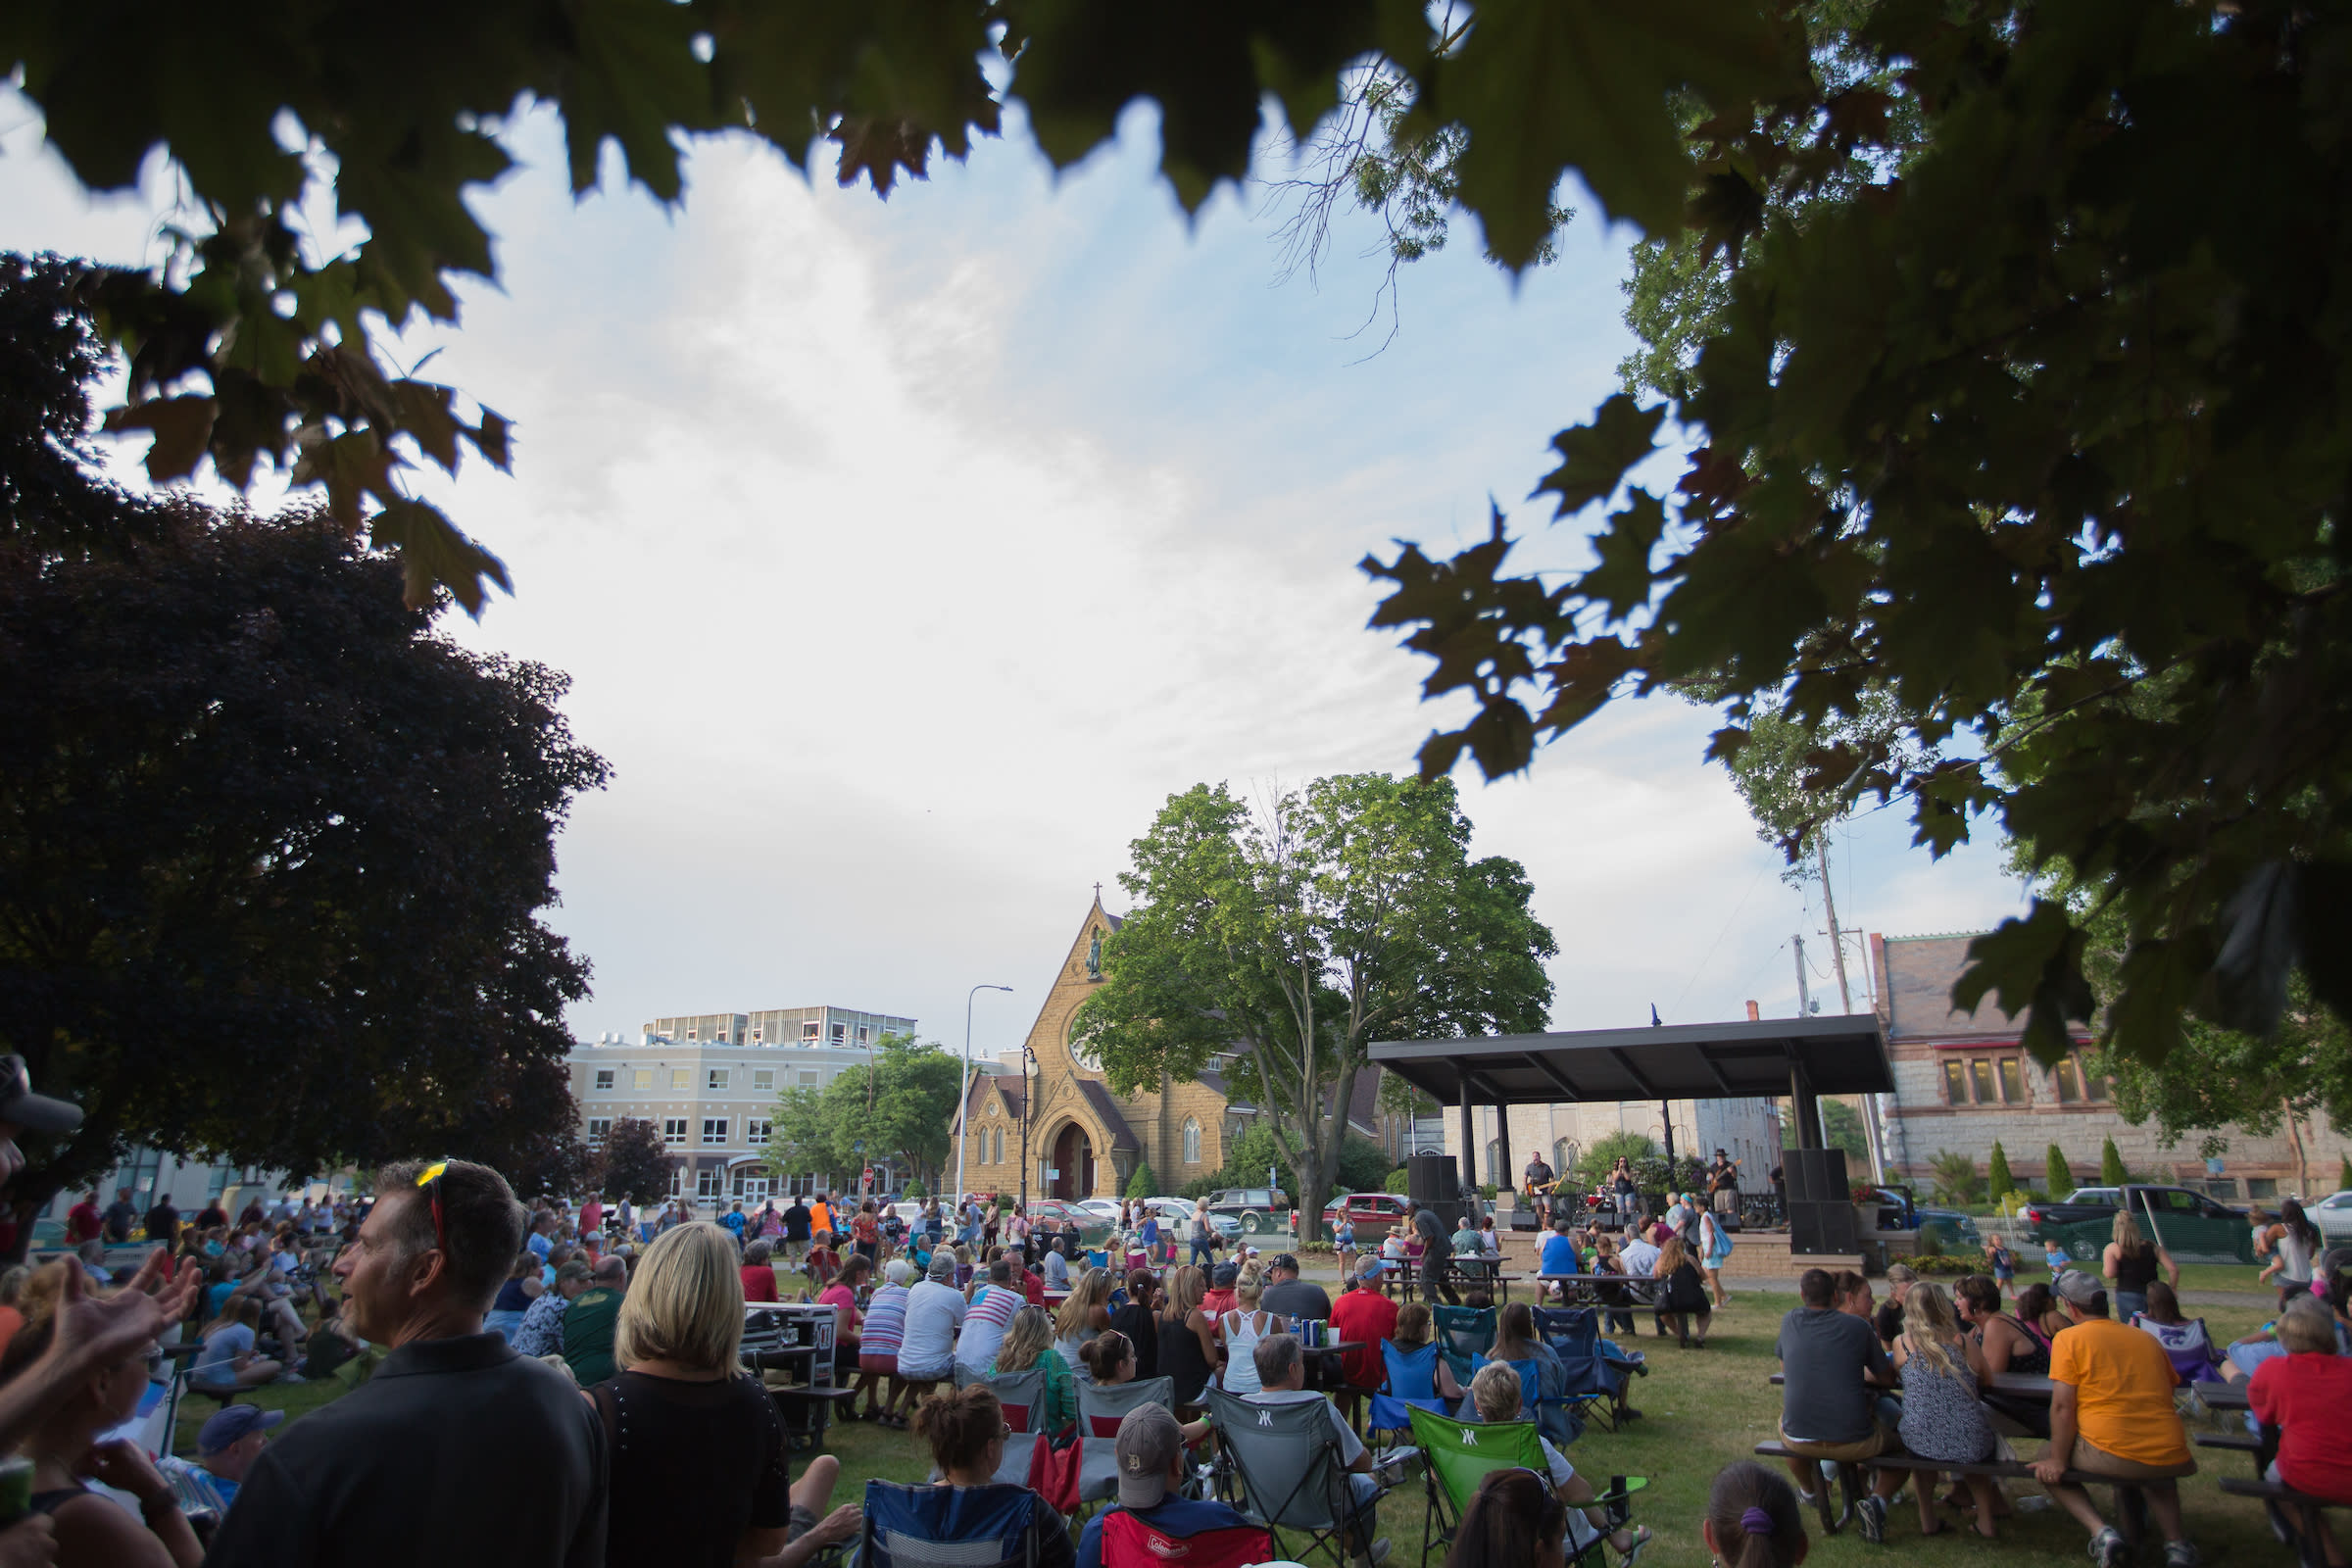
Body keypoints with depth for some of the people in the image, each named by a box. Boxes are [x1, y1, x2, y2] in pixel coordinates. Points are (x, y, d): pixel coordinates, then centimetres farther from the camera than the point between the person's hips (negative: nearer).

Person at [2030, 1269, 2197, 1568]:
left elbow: (2062, 1405, -8)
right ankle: (2175, 1541, 19)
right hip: (2171, 1458, 6)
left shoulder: (2069, 1338, -2)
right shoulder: (2147, 1340, 14)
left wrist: (2057, 1462, 1)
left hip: (2110, 1454, -6)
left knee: (2045, 1469, 20)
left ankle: (2101, 1532, -2)